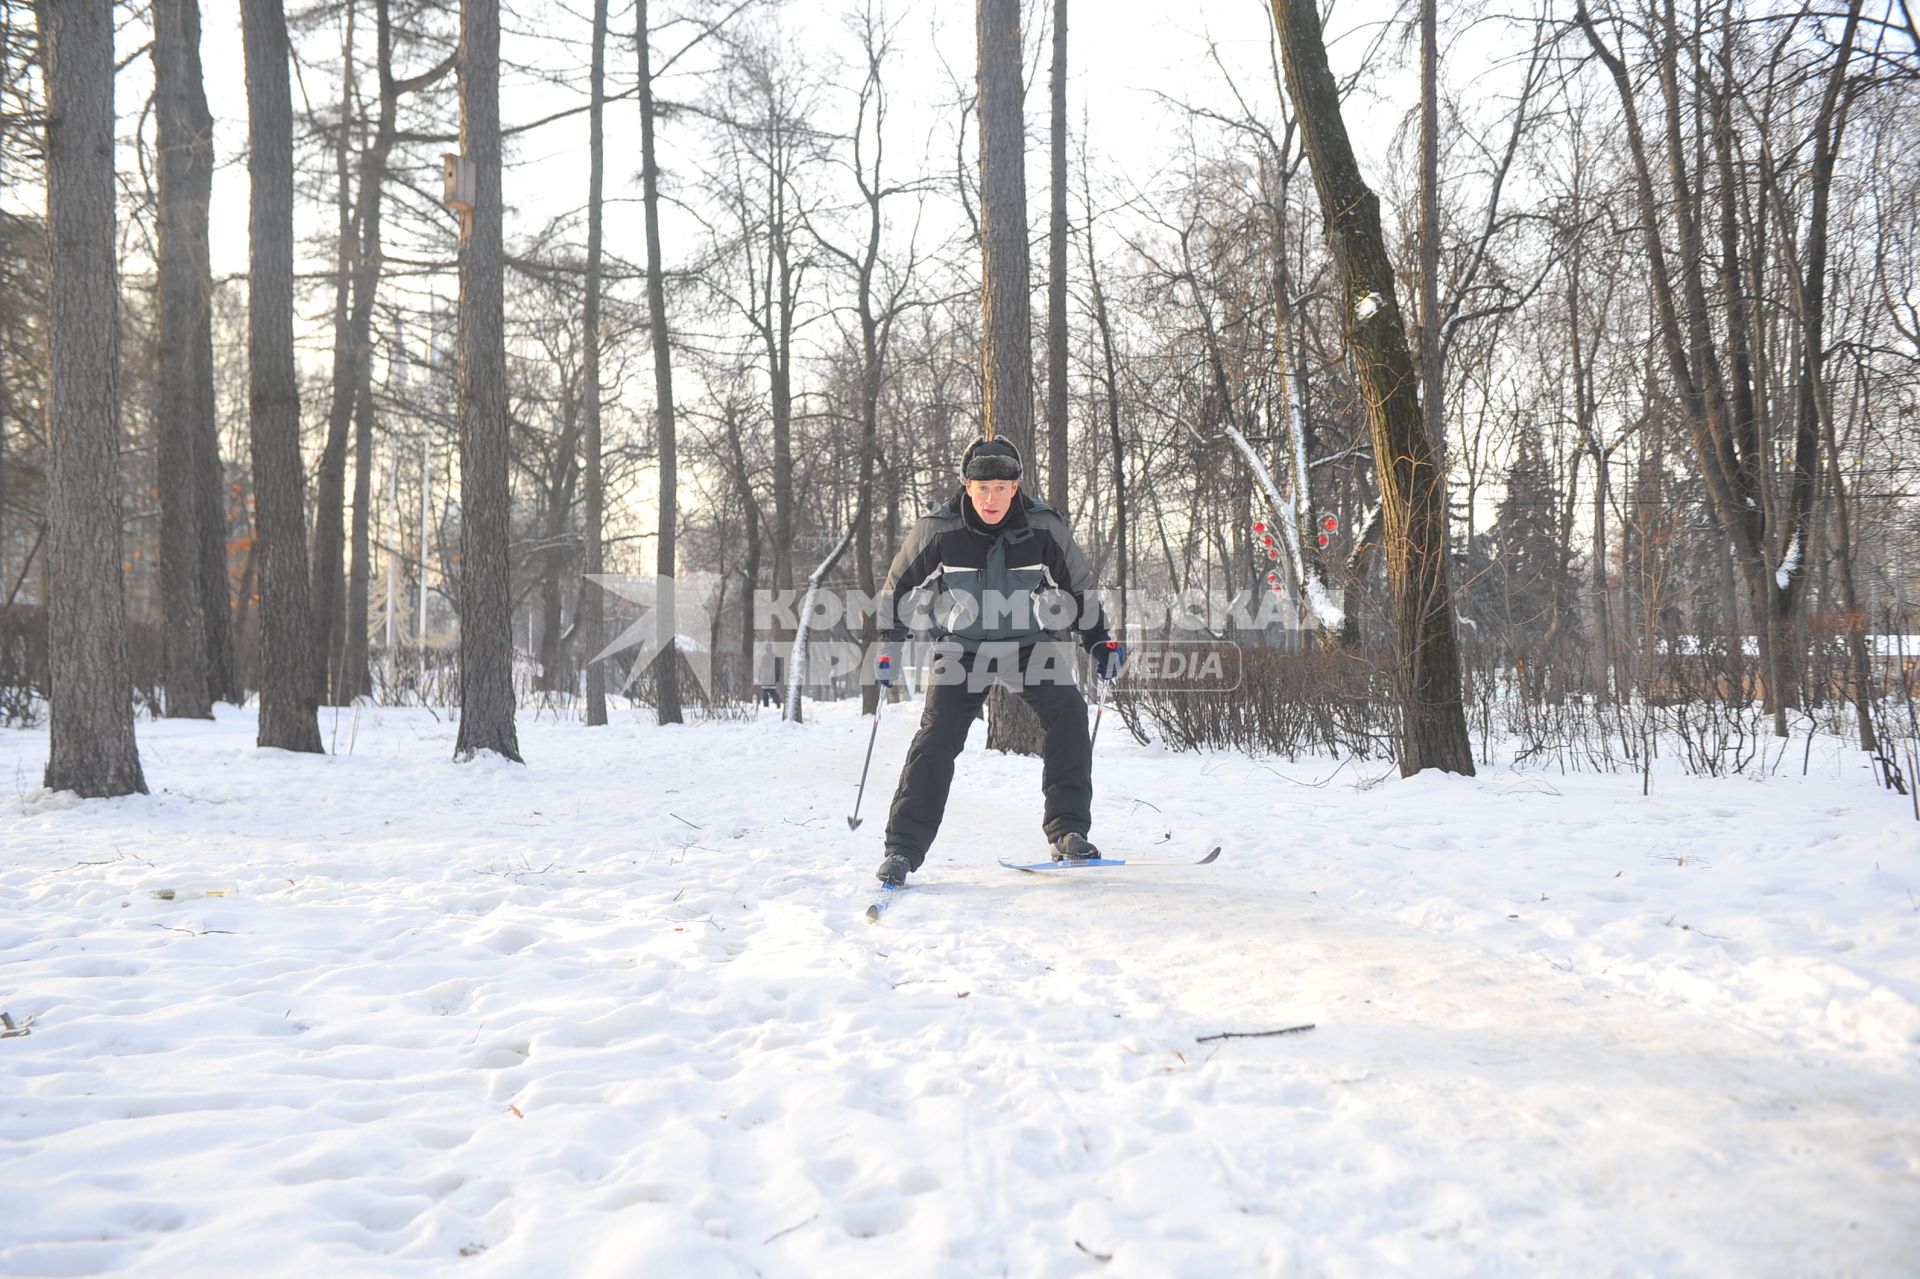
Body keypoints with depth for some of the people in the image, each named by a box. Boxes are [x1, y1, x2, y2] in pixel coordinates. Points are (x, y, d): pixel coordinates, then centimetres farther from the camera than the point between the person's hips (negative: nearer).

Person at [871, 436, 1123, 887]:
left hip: (1031, 642, 1)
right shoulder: (939, 530, -14)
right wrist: (888, 644, -1)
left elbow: (1078, 584, 5)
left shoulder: (1044, 526, -12)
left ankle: (1067, 832, -15)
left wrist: (1099, 640, 2)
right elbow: (898, 585, 3)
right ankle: (903, 848, -7)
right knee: (937, 736, -15)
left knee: (1068, 713, -22)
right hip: (962, 646, -1)